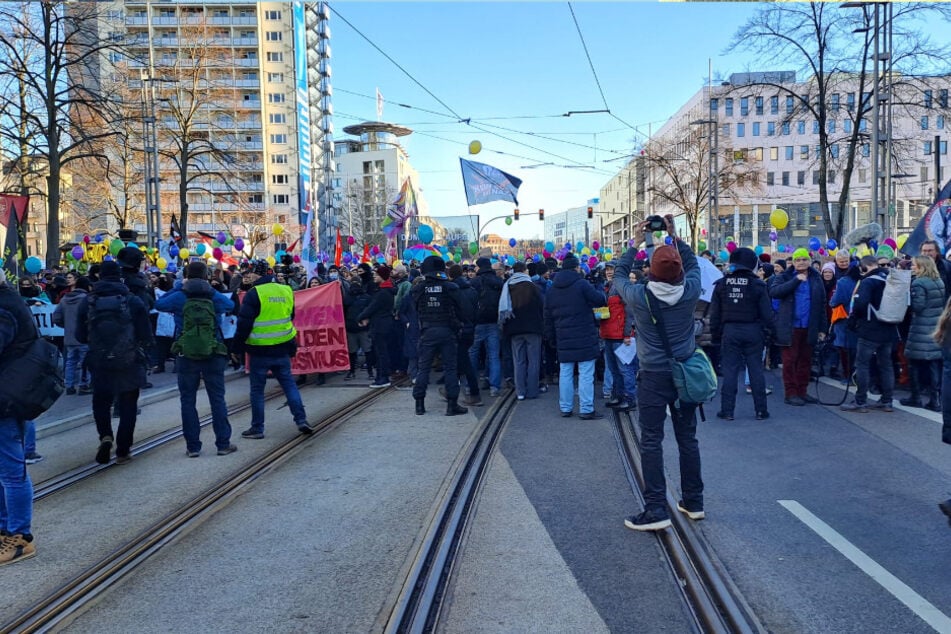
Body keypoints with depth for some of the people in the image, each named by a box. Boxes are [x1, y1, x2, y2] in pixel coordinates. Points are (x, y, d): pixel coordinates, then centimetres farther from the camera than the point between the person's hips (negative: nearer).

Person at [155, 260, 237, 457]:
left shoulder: (179, 297, -6)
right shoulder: (214, 297, -3)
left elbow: (158, 304, 10)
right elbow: (231, 304, 16)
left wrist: (179, 287, 12)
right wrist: (211, 289, 14)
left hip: (186, 356, 0)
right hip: (213, 356, 1)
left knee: (188, 401, 8)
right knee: (217, 400, 7)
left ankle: (193, 446, 8)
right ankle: (223, 444, 9)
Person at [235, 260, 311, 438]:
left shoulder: (253, 294, -13)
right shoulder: (286, 291, 7)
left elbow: (244, 323, -14)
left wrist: (238, 344, -4)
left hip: (259, 351, -5)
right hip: (282, 348, 5)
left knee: (257, 389, 5)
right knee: (289, 383, 13)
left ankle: (257, 428, 11)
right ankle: (301, 420, 6)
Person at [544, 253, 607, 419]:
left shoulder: (552, 290, 11)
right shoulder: (582, 284, -9)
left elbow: (548, 317, 14)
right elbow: (600, 300, -10)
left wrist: (552, 337, 21)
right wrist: (598, 293, 13)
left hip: (564, 339, 6)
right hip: (584, 338, -6)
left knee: (565, 373, 11)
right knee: (586, 374, -2)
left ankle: (565, 408, 16)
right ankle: (586, 410, -2)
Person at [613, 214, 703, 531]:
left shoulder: (640, 296, -16)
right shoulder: (690, 291, -9)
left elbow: (619, 273, 5)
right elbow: (693, 264, 14)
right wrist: (675, 236, 16)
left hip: (653, 376, -4)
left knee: (651, 441, 0)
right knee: (688, 437, 14)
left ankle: (656, 509, -2)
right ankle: (694, 502, 25)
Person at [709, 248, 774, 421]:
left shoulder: (721, 284, -1)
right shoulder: (757, 284, -6)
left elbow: (714, 313, 2)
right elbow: (767, 313, -4)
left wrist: (715, 335, 9)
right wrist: (767, 332, 6)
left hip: (730, 331, 1)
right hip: (753, 331, -1)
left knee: (729, 370, 4)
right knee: (756, 369, 6)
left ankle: (727, 410, 5)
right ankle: (760, 410, 12)